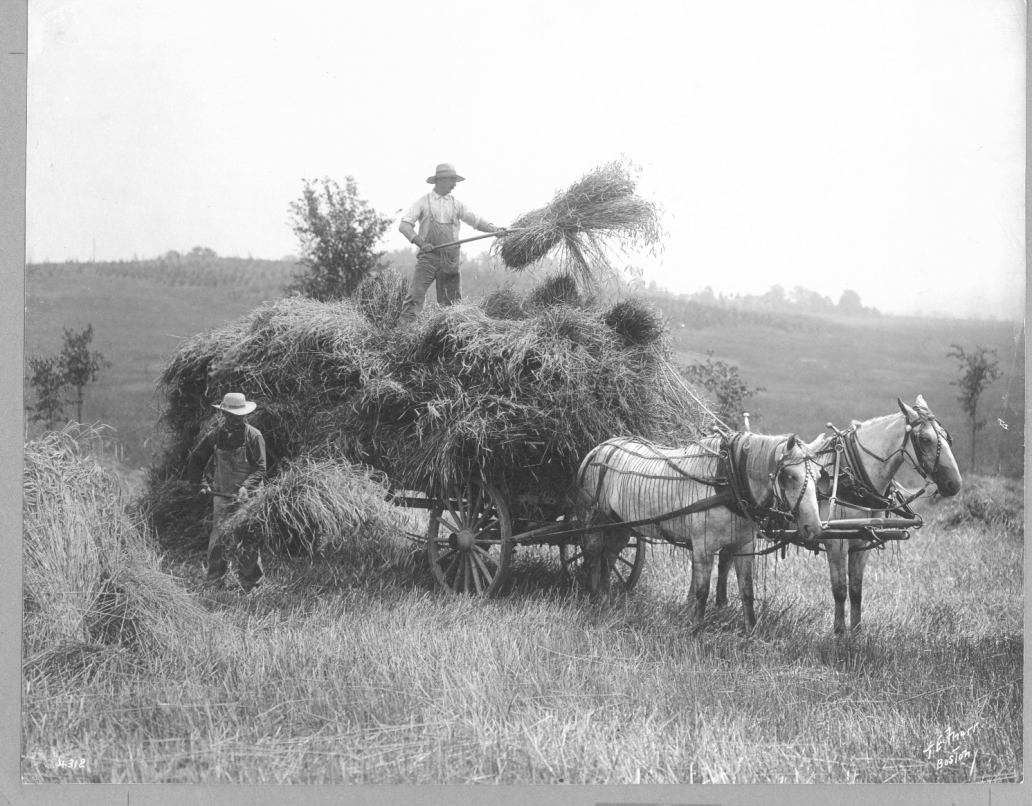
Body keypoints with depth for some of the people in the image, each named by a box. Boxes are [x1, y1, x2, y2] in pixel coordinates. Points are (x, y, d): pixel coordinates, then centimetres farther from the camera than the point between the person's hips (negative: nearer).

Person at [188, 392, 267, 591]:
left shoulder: (254, 436, -6)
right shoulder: (215, 435, 2)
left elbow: (260, 469, -7)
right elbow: (195, 457, 16)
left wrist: (245, 487, -22)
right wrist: (203, 483, 6)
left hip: (247, 498, -2)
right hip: (222, 496, 2)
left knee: (249, 544, 0)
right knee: (217, 543, 2)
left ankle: (250, 586, 9)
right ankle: (214, 583, 15)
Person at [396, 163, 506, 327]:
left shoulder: (456, 204, 14)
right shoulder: (423, 202, 5)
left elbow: (476, 220, 6)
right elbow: (404, 225, -3)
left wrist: (495, 229, -13)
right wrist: (420, 242, -18)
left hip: (451, 260, 4)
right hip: (428, 258, -4)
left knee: (453, 301, 2)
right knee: (415, 295, -14)